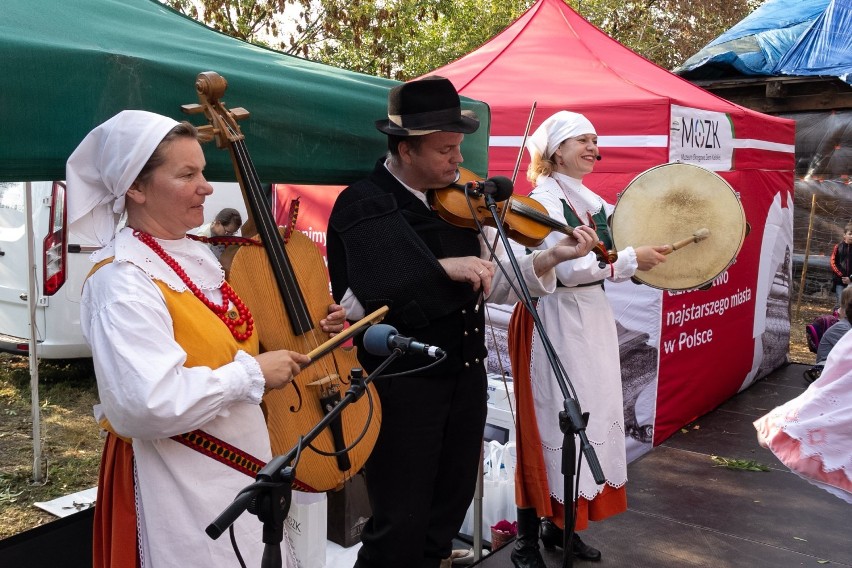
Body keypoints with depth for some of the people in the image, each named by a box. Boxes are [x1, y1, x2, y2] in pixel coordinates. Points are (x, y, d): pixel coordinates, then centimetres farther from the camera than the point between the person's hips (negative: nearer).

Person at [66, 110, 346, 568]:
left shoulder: (197, 257, 7)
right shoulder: (123, 281, -21)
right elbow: (151, 404, -31)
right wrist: (252, 373, -23)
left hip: (236, 467, 9)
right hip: (178, 486, -8)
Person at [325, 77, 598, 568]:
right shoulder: (363, 205, -12)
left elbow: (493, 286, 5)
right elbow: (355, 305, -25)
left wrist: (550, 257, -9)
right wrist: (442, 269, -28)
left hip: (466, 377, 6)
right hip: (401, 385, -6)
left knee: (448, 513, 20)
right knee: (401, 526, 3)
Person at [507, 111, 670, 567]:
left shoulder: (591, 200, 14)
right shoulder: (543, 198, -11)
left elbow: (608, 251, 12)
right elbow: (568, 269, -22)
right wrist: (631, 260, -22)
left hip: (593, 317, 9)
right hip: (555, 321, -8)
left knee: (591, 418, 13)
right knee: (549, 425, -4)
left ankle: (560, 526, 27)